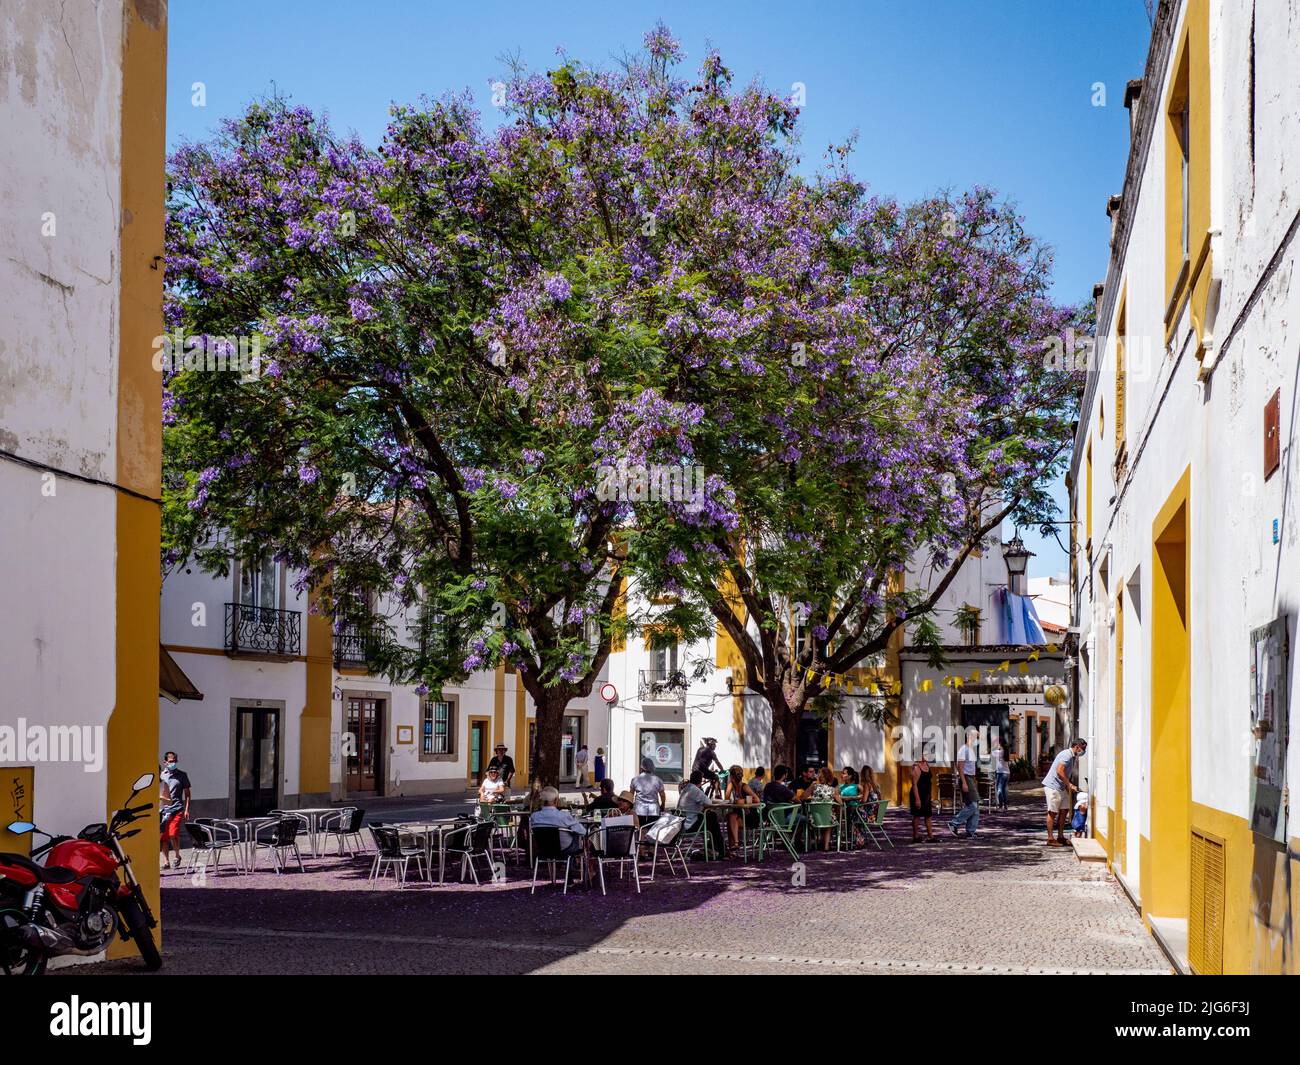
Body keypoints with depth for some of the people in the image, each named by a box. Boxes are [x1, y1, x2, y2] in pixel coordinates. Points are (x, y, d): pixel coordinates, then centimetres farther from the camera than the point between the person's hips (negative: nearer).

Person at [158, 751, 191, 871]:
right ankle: (165, 861, 10)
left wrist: (186, 810, 1)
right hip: (163, 809, 3)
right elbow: (156, 793, 20)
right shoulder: (161, 775, 12)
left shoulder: (182, 775, 7)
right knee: (163, 836, 1)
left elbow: (187, 794, 9)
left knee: (173, 834, -16)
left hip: (177, 808, -3)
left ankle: (177, 855, 6)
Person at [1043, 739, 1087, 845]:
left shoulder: (1072, 756, 15)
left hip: (1061, 787, 10)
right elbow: (1059, 771, -27)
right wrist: (1070, 785, -21)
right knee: (1052, 812, -5)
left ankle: (1060, 837, 16)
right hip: (1052, 786, -10)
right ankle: (1050, 839, 0)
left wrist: (1069, 786, 11)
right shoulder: (1067, 755, -17)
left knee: (1064, 810, 10)